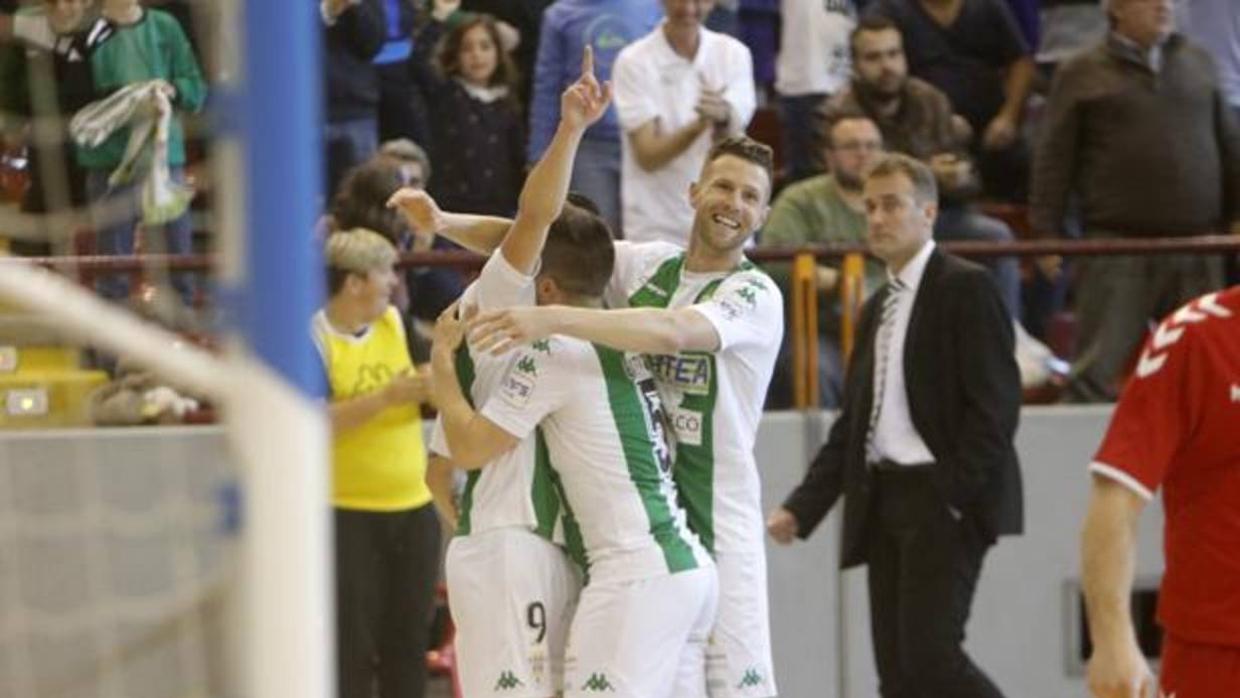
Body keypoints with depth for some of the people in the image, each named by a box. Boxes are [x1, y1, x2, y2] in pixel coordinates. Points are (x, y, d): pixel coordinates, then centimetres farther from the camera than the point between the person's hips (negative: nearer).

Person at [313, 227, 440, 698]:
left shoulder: (399, 323, 5)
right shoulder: (313, 339, -11)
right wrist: (387, 397, -25)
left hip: (413, 510, 6)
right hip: (348, 517, -6)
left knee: (409, 642, 11)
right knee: (352, 650, -5)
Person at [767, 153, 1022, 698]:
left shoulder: (966, 289, -5)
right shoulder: (877, 310, 21)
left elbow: (995, 406, -12)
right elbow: (852, 422, 20)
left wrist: (952, 493, -19)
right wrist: (801, 508, 10)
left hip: (945, 496, -8)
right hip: (884, 499, 8)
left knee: (930, 652, -18)